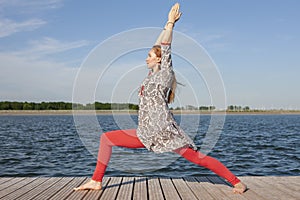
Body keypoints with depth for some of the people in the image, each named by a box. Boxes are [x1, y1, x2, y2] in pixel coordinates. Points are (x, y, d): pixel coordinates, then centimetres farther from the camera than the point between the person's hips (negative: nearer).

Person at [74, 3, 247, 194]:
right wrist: (168, 24, 25)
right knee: (106, 138, 6)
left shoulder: (165, 74, -3)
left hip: (166, 132, -8)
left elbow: (165, 49, -9)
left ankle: (237, 182, 7)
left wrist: (171, 23, -3)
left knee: (198, 158, -6)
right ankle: (96, 181, 9)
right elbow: (158, 47, 21)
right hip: (146, 133, 8)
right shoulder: (153, 74, 16)